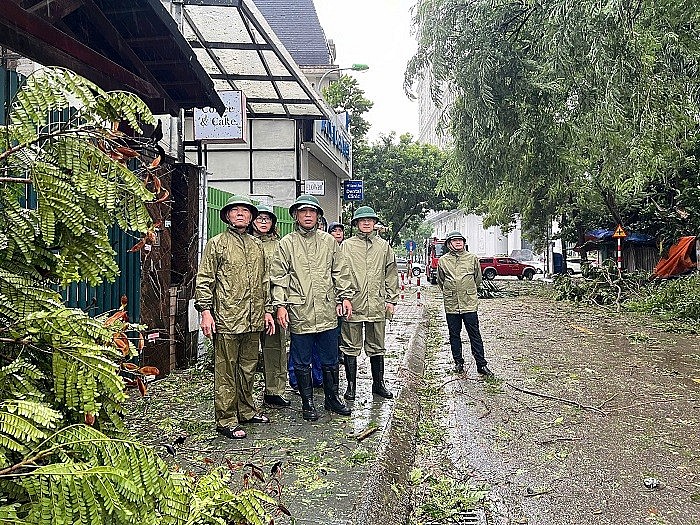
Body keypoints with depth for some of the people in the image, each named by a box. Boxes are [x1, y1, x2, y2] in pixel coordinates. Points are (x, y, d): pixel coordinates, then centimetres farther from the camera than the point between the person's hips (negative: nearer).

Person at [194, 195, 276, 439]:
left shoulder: (257, 246, 17)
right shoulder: (217, 243, 1)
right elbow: (204, 280, -3)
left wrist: (267, 310, 16)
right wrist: (205, 311, -11)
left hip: (253, 319, 6)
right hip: (227, 319, -5)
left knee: (248, 367, 15)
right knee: (226, 371, 0)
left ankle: (246, 411, 29)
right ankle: (226, 421, 9)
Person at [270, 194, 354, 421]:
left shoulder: (329, 241, 10)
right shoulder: (287, 243, 2)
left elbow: (340, 272, 13)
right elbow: (279, 277, -1)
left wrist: (345, 296, 6)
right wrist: (280, 305, -8)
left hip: (327, 311, 2)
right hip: (299, 313, -2)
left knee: (330, 360, 13)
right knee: (302, 362, 8)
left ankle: (332, 398, 28)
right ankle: (307, 402, 22)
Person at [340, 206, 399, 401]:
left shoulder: (383, 246, 10)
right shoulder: (346, 245, 2)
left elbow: (391, 274, 12)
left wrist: (391, 299, 8)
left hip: (377, 306, 2)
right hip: (353, 304, -2)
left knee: (377, 347, 12)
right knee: (351, 347, 6)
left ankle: (378, 384, 25)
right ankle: (351, 385, 19)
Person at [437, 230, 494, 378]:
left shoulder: (472, 258, 3)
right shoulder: (443, 260, 4)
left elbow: (478, 279, 15)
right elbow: (440, 281, 18)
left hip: (469, 304, -1)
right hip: (451, 305, 1)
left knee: (475, 335, 0)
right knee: (454, 335, 9)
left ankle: (481, 365, 7)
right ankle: (458, 362, 22)